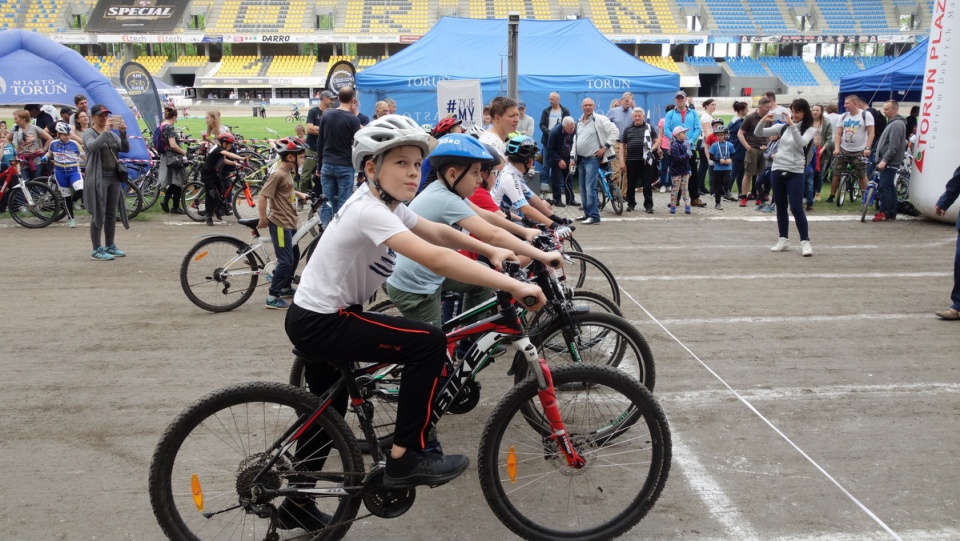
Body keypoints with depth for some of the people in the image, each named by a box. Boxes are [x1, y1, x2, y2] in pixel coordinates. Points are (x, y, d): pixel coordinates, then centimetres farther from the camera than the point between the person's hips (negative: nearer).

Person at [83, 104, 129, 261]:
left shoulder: (112, 134, 15)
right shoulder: (89, 133, -2)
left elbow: (125, 149, 2)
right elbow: (92, 146, -23)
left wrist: (123, 133, -13)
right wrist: (105, 131, -27)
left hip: (114, 177, 6)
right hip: (98, 178, -6)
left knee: (111, 214, 12)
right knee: (98, 215, -4)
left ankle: (110, 246, 22)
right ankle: (96, 250, 0)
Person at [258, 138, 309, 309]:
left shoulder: (288, 173, 10)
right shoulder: (278, 174, -20)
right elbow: (262, 197, -22)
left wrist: (300, 194, 18)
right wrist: (263, 220, -16)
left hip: (289, 222, 10)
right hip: (279, 223, -10)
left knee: (295, 255, 20)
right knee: (286, 261, -9)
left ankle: (286, 287, 35)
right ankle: (272, 297, -3)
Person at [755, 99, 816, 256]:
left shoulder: (808, 130, -2)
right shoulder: (783, 127, 6)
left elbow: (801, 143, -23)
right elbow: (758, 134, 3)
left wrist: (792, 125, -29)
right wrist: (764, 121, -16)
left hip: (795, 172, -4)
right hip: (778, 170, 4)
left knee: (796, 208, -10)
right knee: (781, 207, 10)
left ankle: (805, 242, -3)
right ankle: (783, 240, 20)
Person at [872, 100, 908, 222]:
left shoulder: (897, 124, -14)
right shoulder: (893, 123, 18)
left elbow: (894, 146, -22)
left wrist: (884, 160, -24)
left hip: (890, 162, -11)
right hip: (888, 162, 11)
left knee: (885, 187, -10)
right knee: (890, 187, 12)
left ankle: (885, 213, -8)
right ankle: (892, 213, 17)